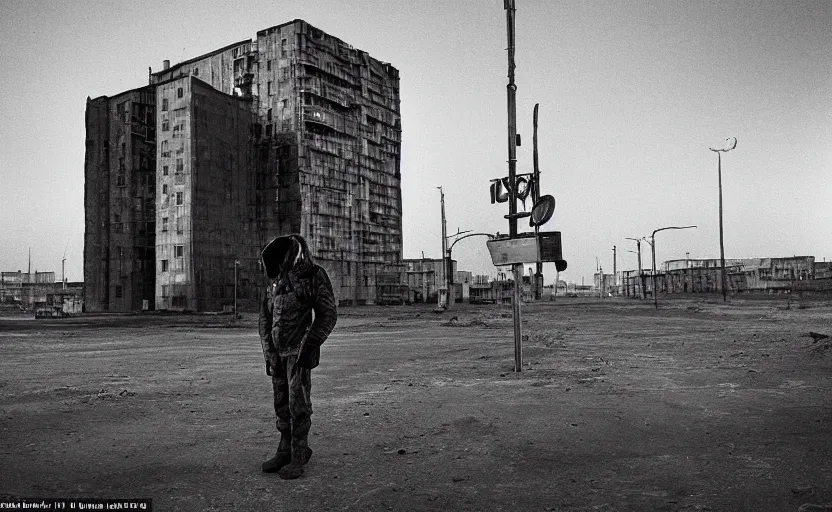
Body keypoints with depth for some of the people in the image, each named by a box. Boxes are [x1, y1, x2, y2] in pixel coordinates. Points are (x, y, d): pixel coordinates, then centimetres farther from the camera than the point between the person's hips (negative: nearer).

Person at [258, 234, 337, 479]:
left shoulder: (314, 276, -5)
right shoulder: (275, 282, 14)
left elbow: (328, 314, -9)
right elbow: (265, 319, 15)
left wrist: (310, 346, -15)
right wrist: (269, 353, 5)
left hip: (300, 351, -6)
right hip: (278, 351, 6)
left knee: (298, 403, -4)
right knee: (282, 403, 11)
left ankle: (298, 457, 4)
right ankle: (285, 451, 23)